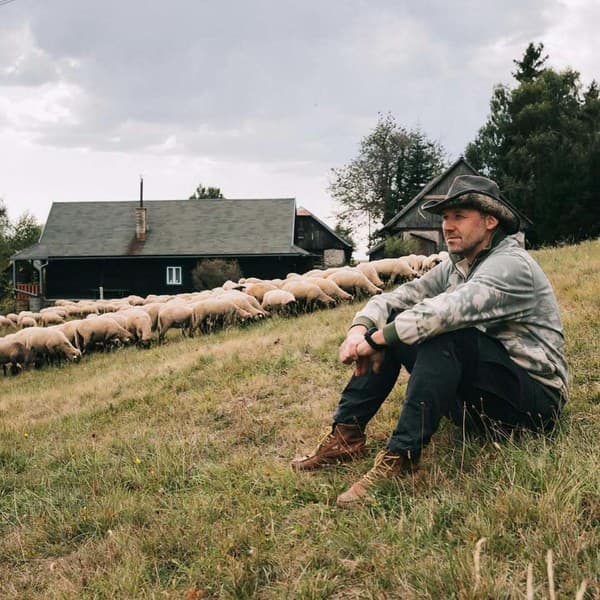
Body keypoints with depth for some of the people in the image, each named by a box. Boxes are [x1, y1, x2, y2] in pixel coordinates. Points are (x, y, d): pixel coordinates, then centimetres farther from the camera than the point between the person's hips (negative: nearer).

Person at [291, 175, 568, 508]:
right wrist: (360, 328, -16)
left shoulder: (512, 265, -17)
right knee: (391, 323, 0)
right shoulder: (456, 267, 10)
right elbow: (399, 297, 4)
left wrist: (376, 339, -26)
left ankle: (401, 457, -32)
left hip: (535, 400, -8)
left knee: (442, 333, -33)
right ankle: (347, 435, -5)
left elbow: (447, 310, -33)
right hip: (475, 395, 9)